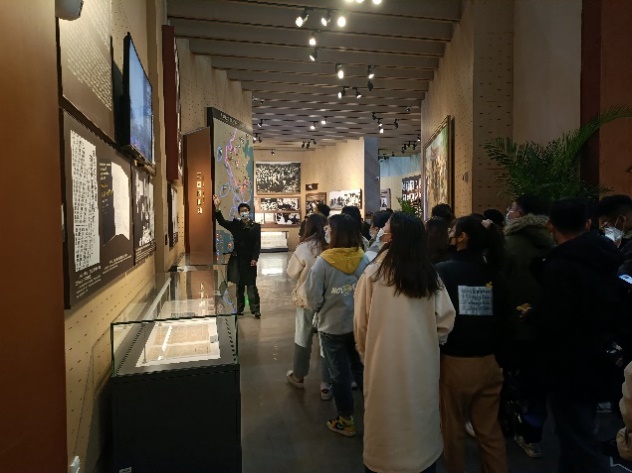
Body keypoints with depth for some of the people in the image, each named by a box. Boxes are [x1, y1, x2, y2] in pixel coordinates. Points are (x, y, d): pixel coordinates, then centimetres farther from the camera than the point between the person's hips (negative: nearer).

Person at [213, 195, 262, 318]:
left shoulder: (256, 226, 1)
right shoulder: (235, 224, 10)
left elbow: (257, 244, -4)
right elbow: (222, 221, 0)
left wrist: (254, 258, -13)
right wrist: (217, 208, -13)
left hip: (250, 260, -3)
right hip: (238, 259, 3)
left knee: (251, 285, -2)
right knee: (239, 285, 10)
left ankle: (255, 309, 1)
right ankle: (240, 308, 19)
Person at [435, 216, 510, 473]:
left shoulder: (443, 271, -13)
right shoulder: (495, 274, -2)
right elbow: (504, 319, 6)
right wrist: (497, 354, 18)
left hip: (453, 362, -3)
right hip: (488, 362, 4)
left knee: (452, 430, 15)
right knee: (491, 432, 16)